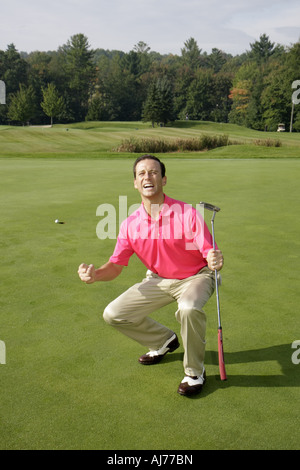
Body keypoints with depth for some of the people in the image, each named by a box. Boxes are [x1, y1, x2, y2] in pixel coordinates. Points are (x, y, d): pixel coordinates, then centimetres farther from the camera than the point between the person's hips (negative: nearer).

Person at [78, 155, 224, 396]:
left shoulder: (188, 214, -23)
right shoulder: (131, 224, -10)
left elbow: (210, 254, -23)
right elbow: (116, 266, -5)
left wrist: (216, 260, -47)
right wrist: (95, 274, -26)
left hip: (195, 276, -5)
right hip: (159, 279, 5)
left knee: (189, 308, -39)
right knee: (113, 314, -4)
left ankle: (195, 372, -9)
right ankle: (164, 341, 22)